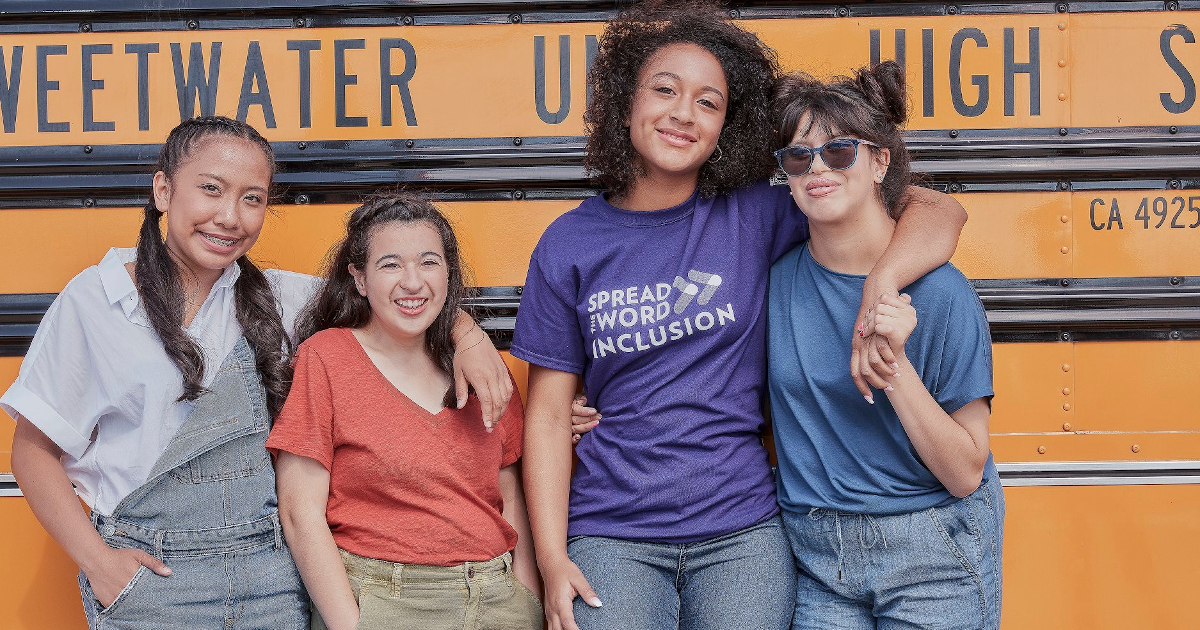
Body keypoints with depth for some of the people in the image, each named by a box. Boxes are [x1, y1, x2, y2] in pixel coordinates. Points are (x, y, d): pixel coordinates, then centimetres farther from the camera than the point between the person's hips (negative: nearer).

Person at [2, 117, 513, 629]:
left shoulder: (275, 298, 6)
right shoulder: (94, 300, -3)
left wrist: (468, 335, -7)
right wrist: (97, 561, -9)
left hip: (276, 577, 3)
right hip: (148, 572, -2)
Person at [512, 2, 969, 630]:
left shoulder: (756, 218, -1)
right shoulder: (569, 245, 2)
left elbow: (938, 212, -1)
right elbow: (549, 411, 4)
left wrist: (881, 286, -21)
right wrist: (552, 559, -3)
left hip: (740, 531, 0)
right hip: (613, 536, 0)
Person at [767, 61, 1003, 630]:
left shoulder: (938, 293, -13)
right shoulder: (776, 278, -2)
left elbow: (965, 474, -13)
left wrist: (894, 366, -24)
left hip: (929, 563, -3)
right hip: (815, 566, 3)